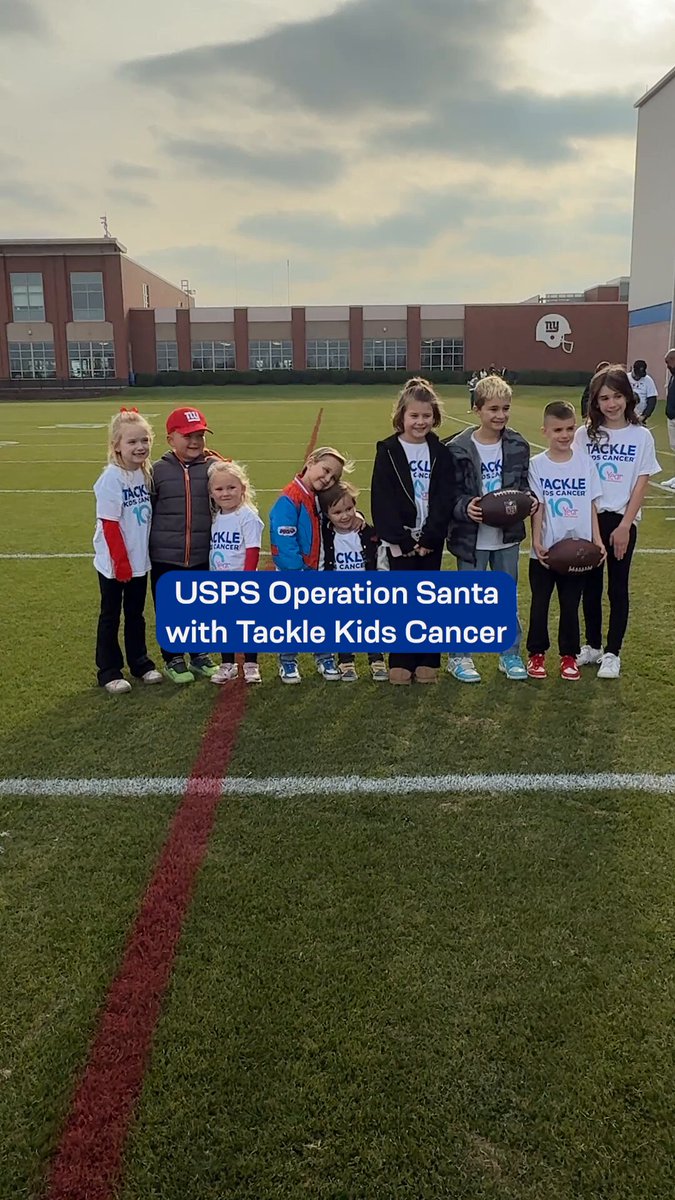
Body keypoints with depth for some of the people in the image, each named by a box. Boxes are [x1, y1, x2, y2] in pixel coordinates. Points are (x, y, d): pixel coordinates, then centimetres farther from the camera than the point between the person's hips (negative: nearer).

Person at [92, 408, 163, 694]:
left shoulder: (145, 473, 3)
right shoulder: (111, 478, -17)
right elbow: (109, 525, -18)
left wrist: (144, 553, 9)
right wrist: (121, 561, -18)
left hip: (140, 561, 6)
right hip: (114, 563, -6)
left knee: (135, 614, 18)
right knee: (110, 617, 8)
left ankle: (139, 662, 30)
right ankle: (109, 671, 17)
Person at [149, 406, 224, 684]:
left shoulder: (212, 468, -2)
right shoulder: (158, 471, -2)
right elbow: (145, 511, 3)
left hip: (203, 557, 1)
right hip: (165, 557, -1)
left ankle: (200, 655, 32)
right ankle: (173, 659, 27)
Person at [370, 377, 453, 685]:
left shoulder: (439, 452, 3)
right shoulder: (388, 451, -3)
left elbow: (444, 498, -3)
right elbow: (382, 500, -8)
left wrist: (428, 537, -13)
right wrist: (401, 540, -14)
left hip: (431, 539, 2)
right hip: (399, 540, -2)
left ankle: (427, 660, 17)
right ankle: (401, 661, 13)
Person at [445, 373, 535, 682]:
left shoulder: (517, 446, 1)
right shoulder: (458, 449, -11)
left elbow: (523, 485, 10)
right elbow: (450, 494, -7)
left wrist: (529, 499, -11)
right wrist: (465, 507, -26)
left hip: (507, 535, 4)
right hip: (472, 537, -3)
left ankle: (510, 654, 29)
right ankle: (459, 656, 21)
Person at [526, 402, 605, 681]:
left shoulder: (585, 463, 1)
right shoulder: (537, 464, -5)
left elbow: (591, 504, 4)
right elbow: (537, 507, -7)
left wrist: (597, 539, -1)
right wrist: (537, 541, -15)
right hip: (545, 551, -1)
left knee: (571, 605, 10)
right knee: (539, 603, 10)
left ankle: (569, 655, 23)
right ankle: (536, 653, 24)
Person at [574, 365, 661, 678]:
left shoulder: (641, 436, -3)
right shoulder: (585, 434, 0)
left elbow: (641, 485, -5)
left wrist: (624, 526, -11)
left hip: (621, 521, -2)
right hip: (590, 519, 2)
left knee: (617, 587, 6)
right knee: (590, 585, 11)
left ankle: (612, 652, 15)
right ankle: (592, 645, 25)